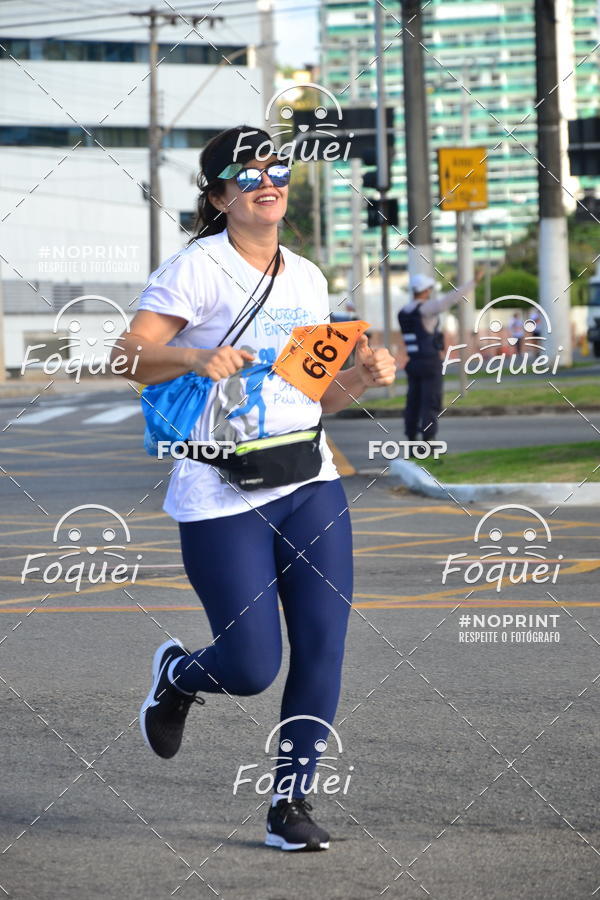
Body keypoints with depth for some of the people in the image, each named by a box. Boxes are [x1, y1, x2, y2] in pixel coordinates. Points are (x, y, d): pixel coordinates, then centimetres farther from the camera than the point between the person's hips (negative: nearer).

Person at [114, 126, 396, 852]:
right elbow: (131, 356, -14)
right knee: (252, 668, -6)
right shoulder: (197, 268, -7)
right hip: (221, 499, -6)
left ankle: (290, 805, 9)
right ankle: (174, 674, 30)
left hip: (309, 486, 6)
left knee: (323, 646, -4)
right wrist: (194, 356, -32)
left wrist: (361, 376, 0)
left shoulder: (306, 279, 13)